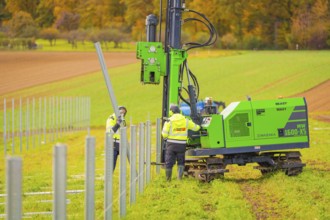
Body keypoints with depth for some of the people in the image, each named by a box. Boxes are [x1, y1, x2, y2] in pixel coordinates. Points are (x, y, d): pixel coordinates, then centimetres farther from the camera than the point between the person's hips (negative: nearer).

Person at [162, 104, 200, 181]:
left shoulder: (169, 121, -6)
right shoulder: (186, 120, 2)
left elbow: (164, 134, -10)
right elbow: (195, 128, 14)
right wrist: (198, 127, 37)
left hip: (171, 144, -2)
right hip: (181, 144, 2)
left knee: (169, 161, 7)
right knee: (181, 162, 14)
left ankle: (168, 178, 12)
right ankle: (180, 176, 3)